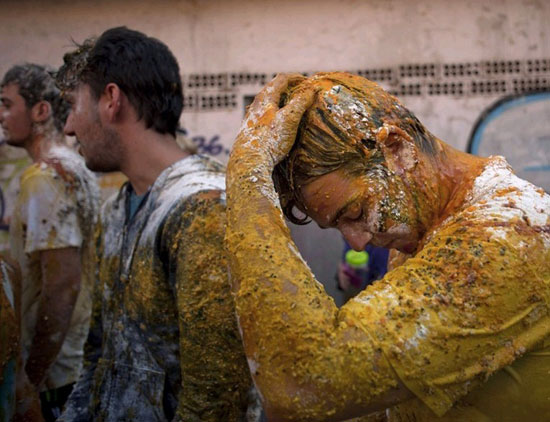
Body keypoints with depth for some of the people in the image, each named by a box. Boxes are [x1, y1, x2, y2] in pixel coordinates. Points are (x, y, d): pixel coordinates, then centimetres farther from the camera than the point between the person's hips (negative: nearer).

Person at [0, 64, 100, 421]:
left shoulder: (45, 178, -17)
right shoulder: (76, 167, 11)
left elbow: (63, 283, -24)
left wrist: (35, 371, -17)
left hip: (59, 375, -9)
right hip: (82, 360, 9)